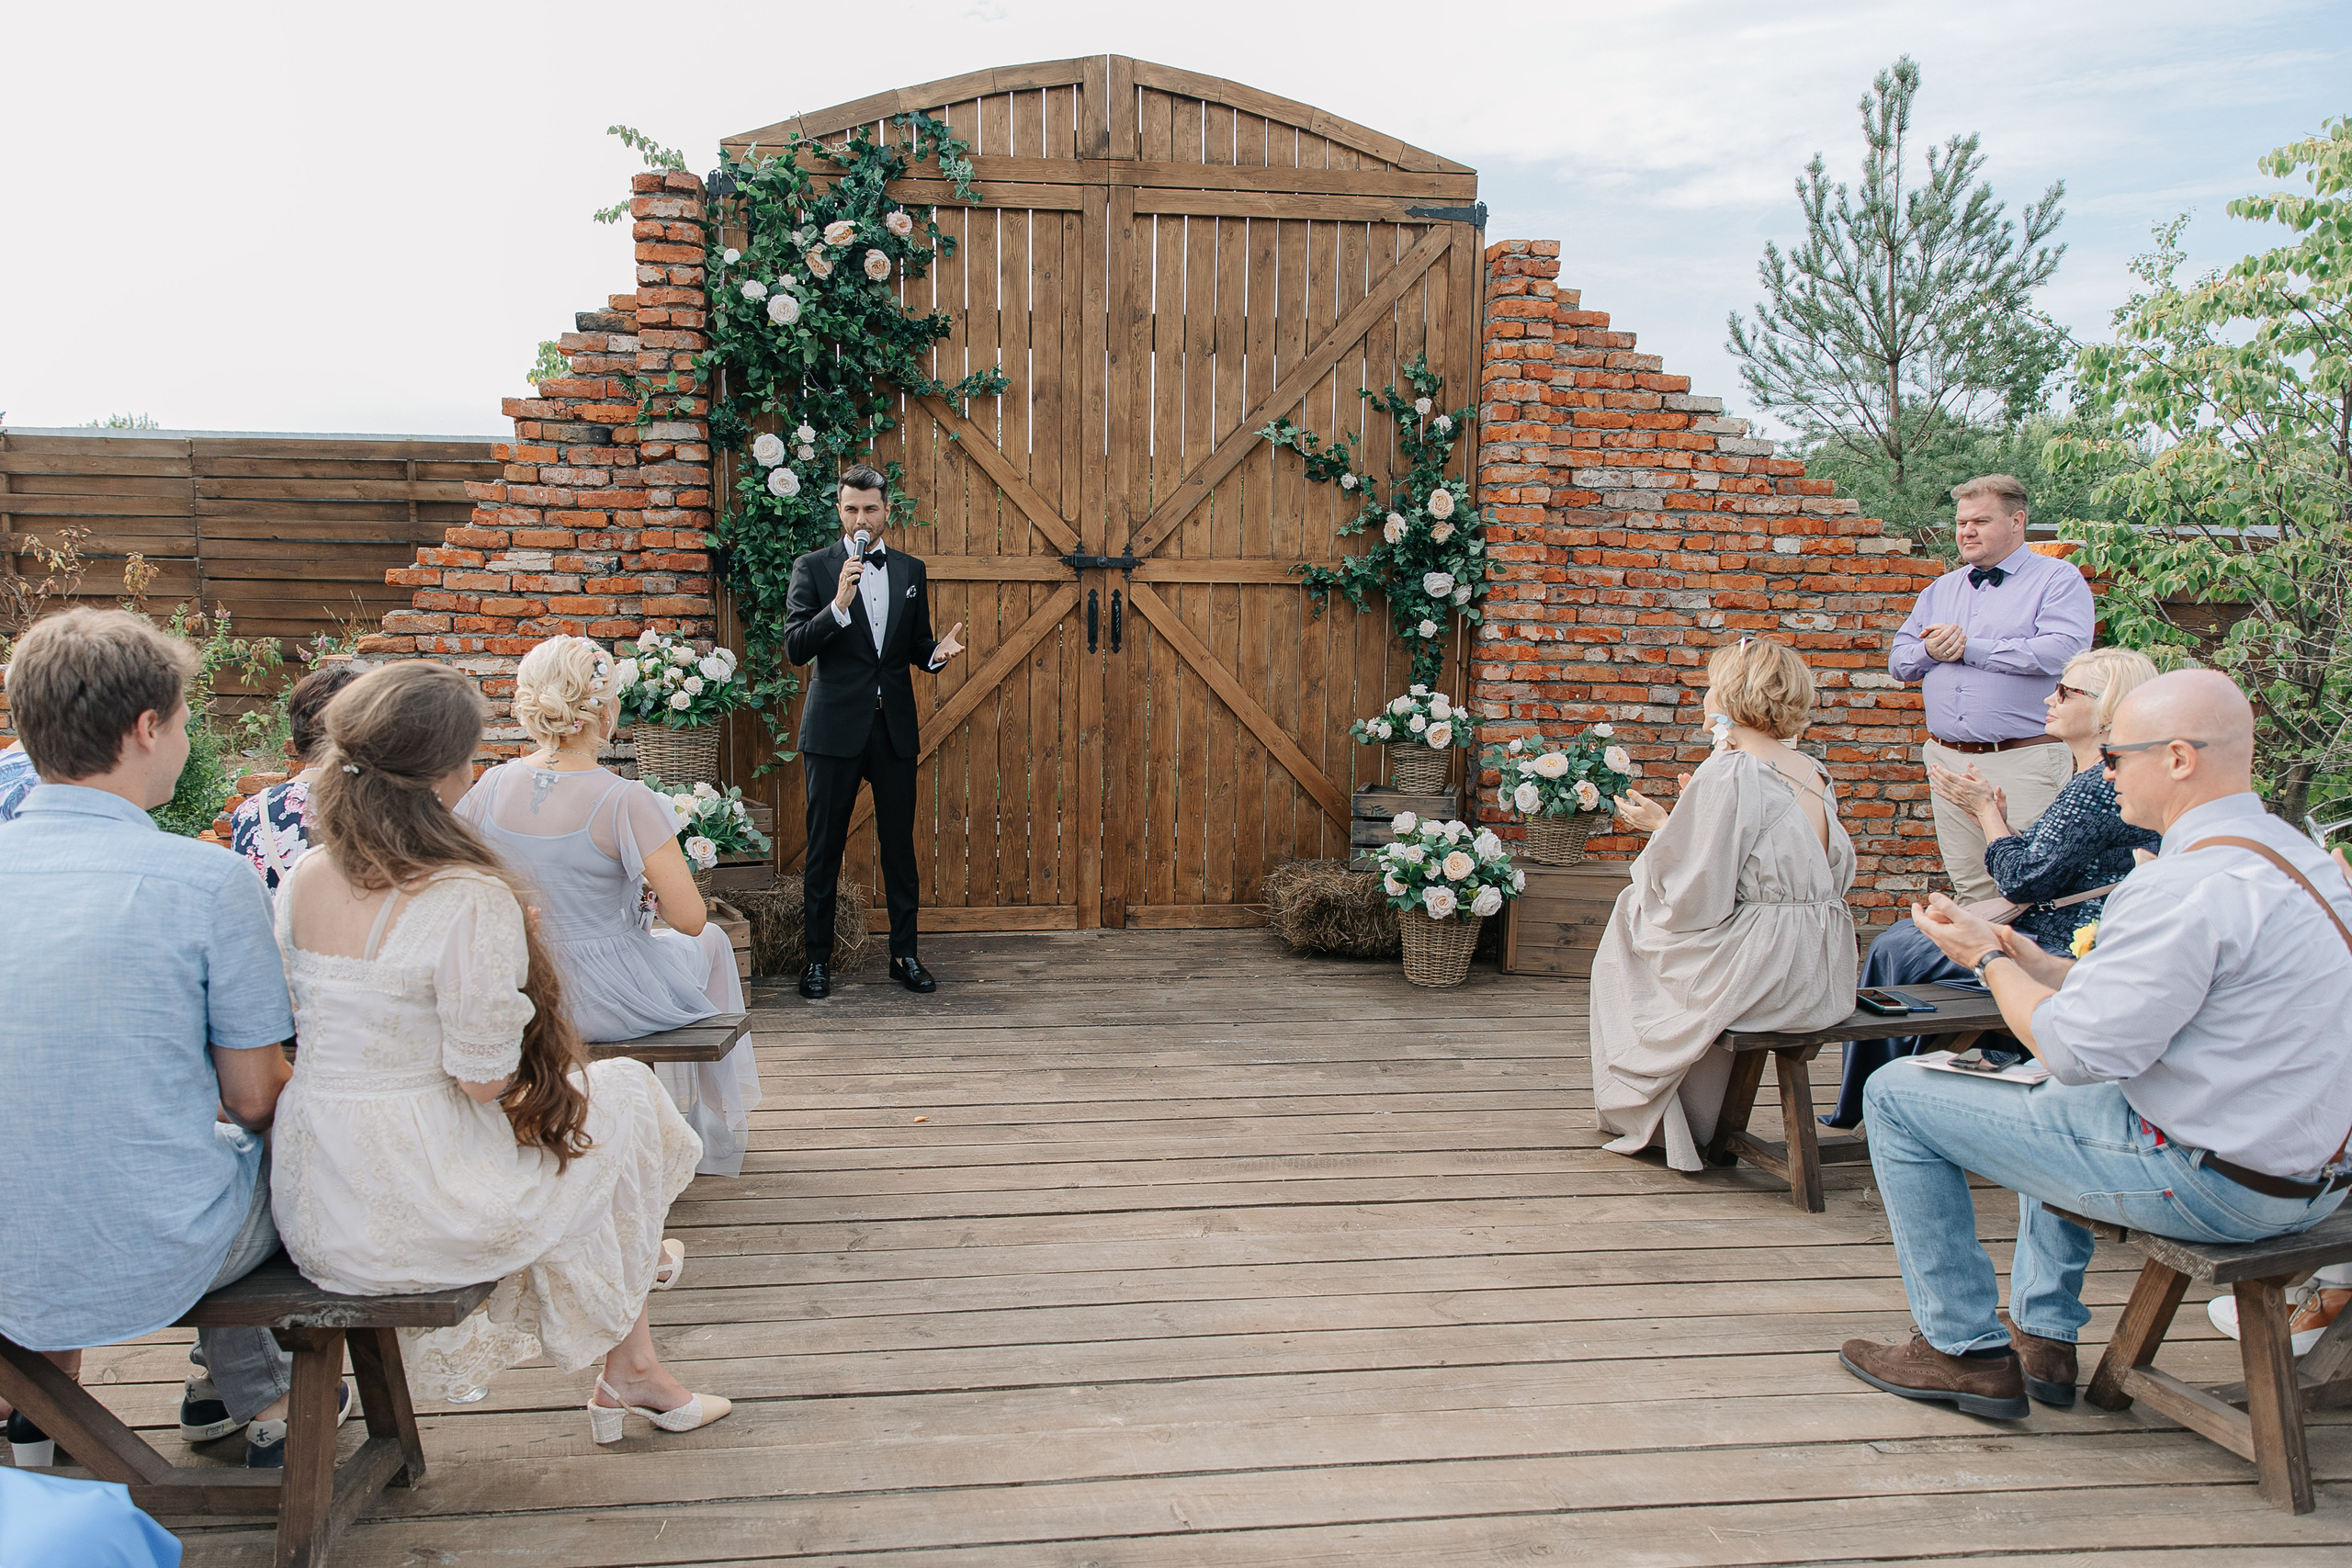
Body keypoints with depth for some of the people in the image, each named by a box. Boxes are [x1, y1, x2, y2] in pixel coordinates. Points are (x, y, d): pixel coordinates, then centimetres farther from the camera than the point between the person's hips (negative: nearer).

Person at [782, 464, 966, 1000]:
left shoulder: (911, 571, 10)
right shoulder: (812, 568, -1)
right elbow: (796, 647, -10)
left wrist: (936, 652, -8)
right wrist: (839, 605, -23)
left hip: (895, 727, 3)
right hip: (835, 728, -3)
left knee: (900, 844, 7)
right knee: (825, 847, 4)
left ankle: (904, 954, 18)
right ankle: (817, 958, 15)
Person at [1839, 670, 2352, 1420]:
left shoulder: (2188, 887, -25)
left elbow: (2078, 1052, -23)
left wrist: (1987, 958, -7)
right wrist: (2032, 962, 8)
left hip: (2207, 1183, -10)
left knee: (1898, 1094, -3)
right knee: (2056, 1097, 36)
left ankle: (1967, 1350, 10)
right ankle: (2044, 1337, 34)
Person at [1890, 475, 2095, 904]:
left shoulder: (2058, 580, 1)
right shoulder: (1941, 589, 20)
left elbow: (2061, 651, -16)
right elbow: (1898, 661, 19)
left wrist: (1968, 647, -9)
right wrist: (1930, 650, -5)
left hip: (2023, 761, -5)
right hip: (1948, 761, 6)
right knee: (1969, 886, 8)